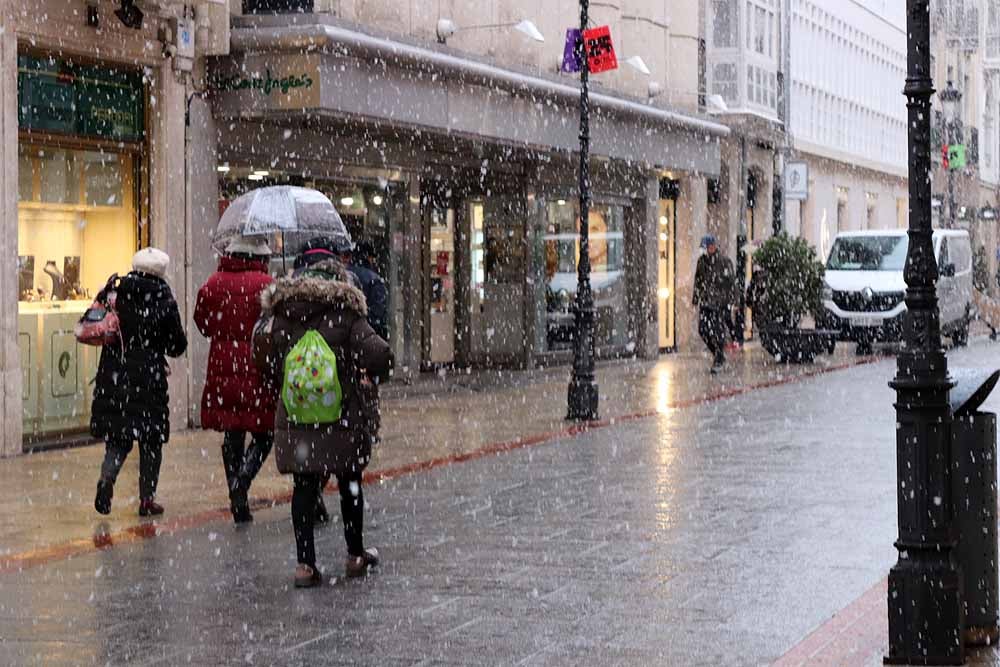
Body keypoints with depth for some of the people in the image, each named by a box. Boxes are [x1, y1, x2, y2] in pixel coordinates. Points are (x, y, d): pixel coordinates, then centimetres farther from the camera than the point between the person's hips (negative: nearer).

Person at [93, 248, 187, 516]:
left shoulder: (114, 293, 0)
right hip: (149, 378, -3)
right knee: (151, 441, 9)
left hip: (113, 376, 3)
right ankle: (147, 499, 9)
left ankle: (107, 478, -15)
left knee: (117, 437, 11)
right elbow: (178, 345, -3)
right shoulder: (163, 301, -8)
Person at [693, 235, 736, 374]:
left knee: (719, 332, -4)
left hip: (720, 303, -5)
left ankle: (718, 361, 6)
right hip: (705, 302, 5)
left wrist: (729, 302, -12)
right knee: (703, 329, -1)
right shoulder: (702, 261, 8)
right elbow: (698, 281, 18)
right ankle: (719, 354, 18)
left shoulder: (725, 261, -8)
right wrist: (696, 298, 15)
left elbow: (732, 283, -7)